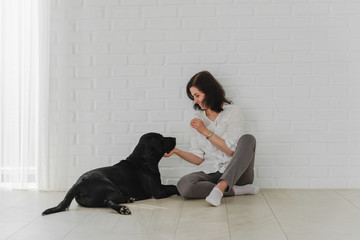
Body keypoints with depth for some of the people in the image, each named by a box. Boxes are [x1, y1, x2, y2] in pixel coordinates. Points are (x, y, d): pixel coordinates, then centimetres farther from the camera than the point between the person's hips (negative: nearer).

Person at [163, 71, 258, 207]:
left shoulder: (232, 112, 1)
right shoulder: (199, 119, 14)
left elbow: (232, 151, -8)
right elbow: (199, 159, 10)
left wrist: (205, 132, -9)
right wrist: (176, 151, -5)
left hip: (236, 172, -2)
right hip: (211, 173, 2)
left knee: (247, 139, -30)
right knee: (183, 185, -29)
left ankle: (220, 188, -40)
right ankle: (235, 190, -23)